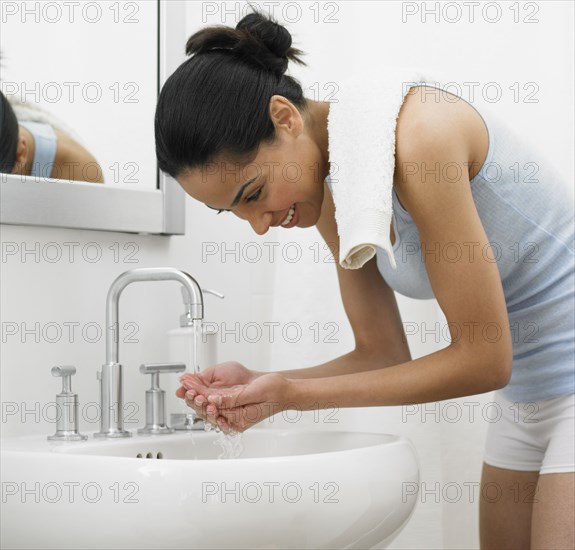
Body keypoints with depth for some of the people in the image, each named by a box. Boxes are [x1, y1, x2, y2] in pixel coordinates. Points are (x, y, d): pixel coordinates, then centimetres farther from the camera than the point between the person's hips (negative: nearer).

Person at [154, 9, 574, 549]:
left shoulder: (416, 135, -26)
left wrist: (296, 394, -19)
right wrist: (259, 384, -11)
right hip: (527, 399, 8)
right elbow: (385, 355, 6)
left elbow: (483, 360, -23)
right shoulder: (331, 202, 0)